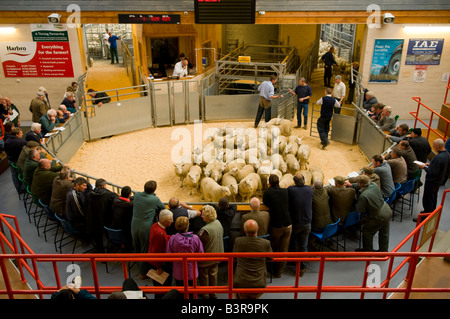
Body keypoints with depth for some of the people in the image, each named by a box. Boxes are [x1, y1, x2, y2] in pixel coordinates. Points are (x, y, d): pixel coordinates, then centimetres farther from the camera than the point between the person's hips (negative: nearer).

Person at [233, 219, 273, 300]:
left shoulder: (238, 241, -10)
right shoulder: (266, 243, -12)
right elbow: (270, 258, 8)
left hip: (240, 284, 0)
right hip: (259, 285, 1)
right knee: (253, 297, 32)